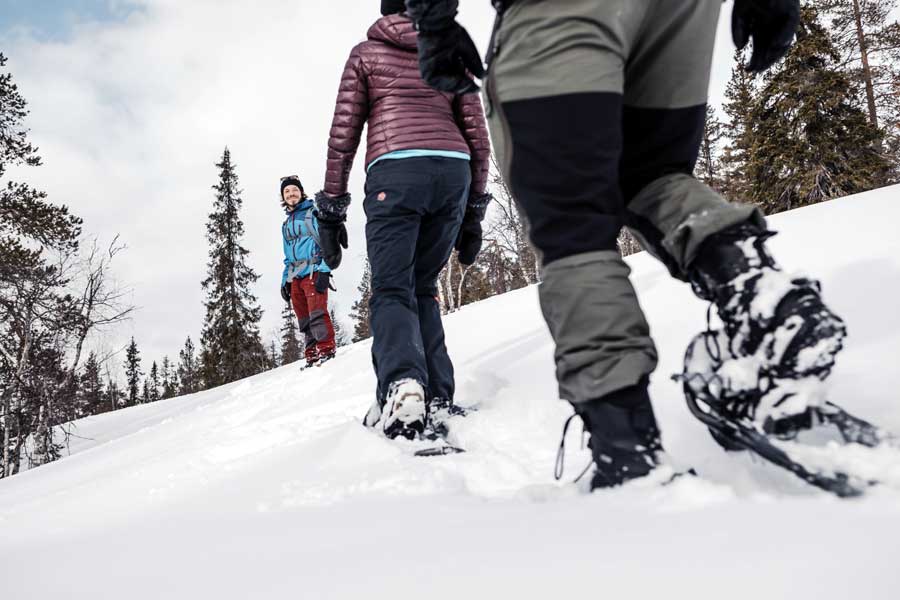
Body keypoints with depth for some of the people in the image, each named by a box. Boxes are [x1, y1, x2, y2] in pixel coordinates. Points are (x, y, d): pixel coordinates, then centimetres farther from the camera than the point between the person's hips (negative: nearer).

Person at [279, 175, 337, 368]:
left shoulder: (313, 213, 3)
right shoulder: (286, 224, 23)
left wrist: (324, 271, -16)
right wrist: (285, 280, 16)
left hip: (313, 271, -6)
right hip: (295, 277, 6)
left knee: (317, 313, -17)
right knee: (304, 320, 2)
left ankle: (326, 350, -15)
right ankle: (311, 355, 4)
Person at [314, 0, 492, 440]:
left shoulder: (366, 53, 17)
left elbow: (343, 134, 8)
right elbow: (477, 136, 17)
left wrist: (330, 210, 10)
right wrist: (474, 213, 20)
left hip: (395, 172, -3)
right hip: (454, 170, 3)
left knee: (391, 291, -6)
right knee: (422, 288, 13)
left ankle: (402, 384, -33)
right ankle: (437, 396, 1)